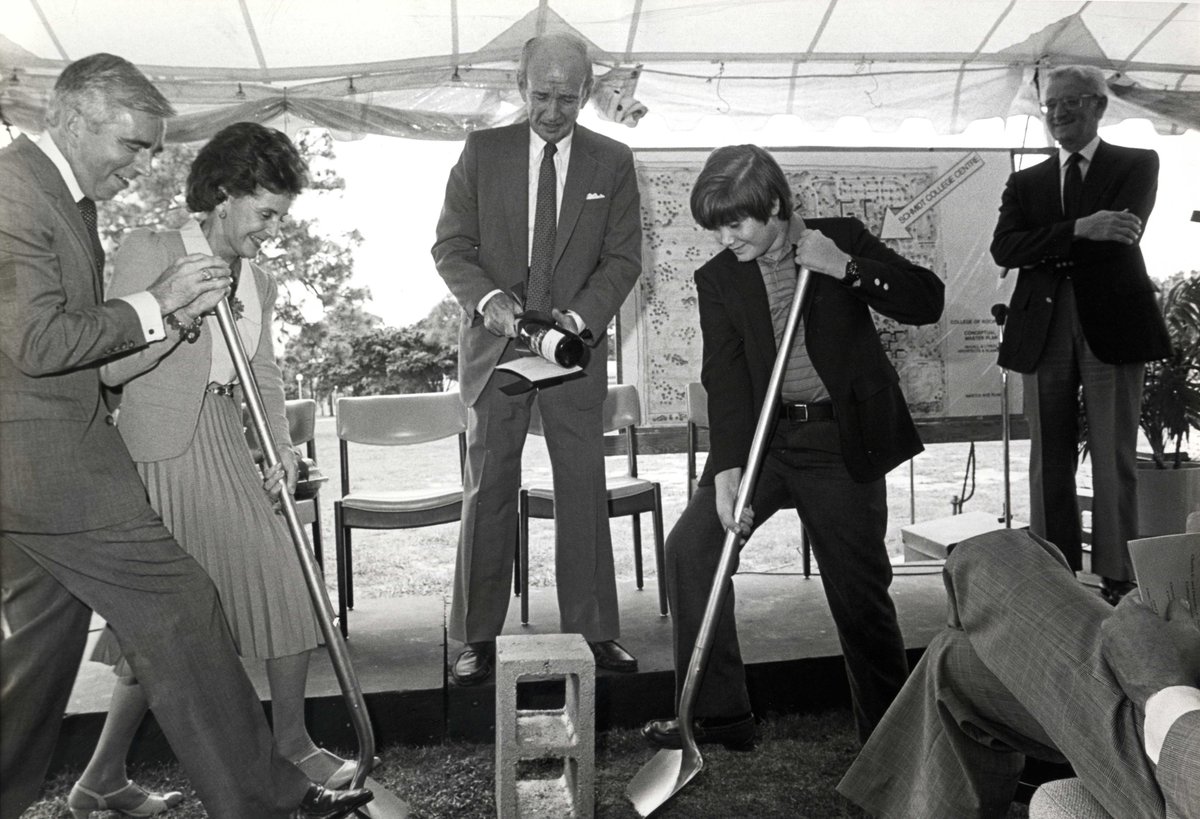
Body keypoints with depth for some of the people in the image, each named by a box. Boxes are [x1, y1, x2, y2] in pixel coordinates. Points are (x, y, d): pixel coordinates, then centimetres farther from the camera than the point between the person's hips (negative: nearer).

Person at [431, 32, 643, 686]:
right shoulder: (482, 151, 5)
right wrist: (488, 298, -17)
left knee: (584, 489, 3)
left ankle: (591, 629, 14)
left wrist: (578, 317, -15)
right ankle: (478, 637, 12)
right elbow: (451, 244, 2)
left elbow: (622, 259, 1)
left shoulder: (613, 163, 6)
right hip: (493, 344, 0)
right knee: (487, 491, 3)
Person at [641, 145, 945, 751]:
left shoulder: (844, 239, 0)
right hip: (760, 436, 2)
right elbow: (724, 378, -8)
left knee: (860, 592, 1)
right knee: (691, 545, -12)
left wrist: (845, 267, -18)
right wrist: (727, 468, -20)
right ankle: (716, 714, 1)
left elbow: (927, 302, -6)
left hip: (842, 442, -2)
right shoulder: (718, 277, 2)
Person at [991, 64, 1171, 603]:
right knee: (1049, 462, 4)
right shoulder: (1026, 183, 17)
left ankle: (1116, 580, 7)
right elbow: (1004, 249, -2)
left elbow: (1123, 235, -9)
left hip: (1111, 324, -2)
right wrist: (1080, 230, -15)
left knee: (1114, 459, -1)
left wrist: (1047, 249, -8)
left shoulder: (1137, 165, 10)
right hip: (1044, 330, 3)